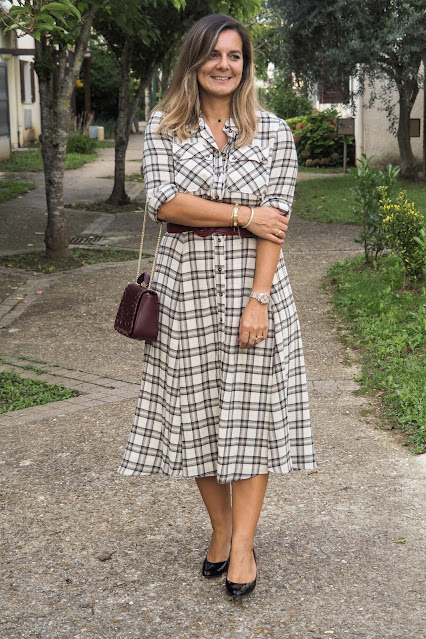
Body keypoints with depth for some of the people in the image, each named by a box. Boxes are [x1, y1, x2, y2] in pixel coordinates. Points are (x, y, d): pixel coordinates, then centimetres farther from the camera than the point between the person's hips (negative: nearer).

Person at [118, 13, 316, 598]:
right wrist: (243, 213, -12)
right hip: (186, 280, 1)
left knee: (251, 407, -1)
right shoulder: (164, 128, 4)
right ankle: (221, 527, 24)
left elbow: (275, 221, -5)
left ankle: (243, 545, 8)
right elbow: (163, 202, -9)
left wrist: (258, 298, -14)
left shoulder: (273, 132, 2)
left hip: (252, 279, -1)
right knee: (196, 407, 6)